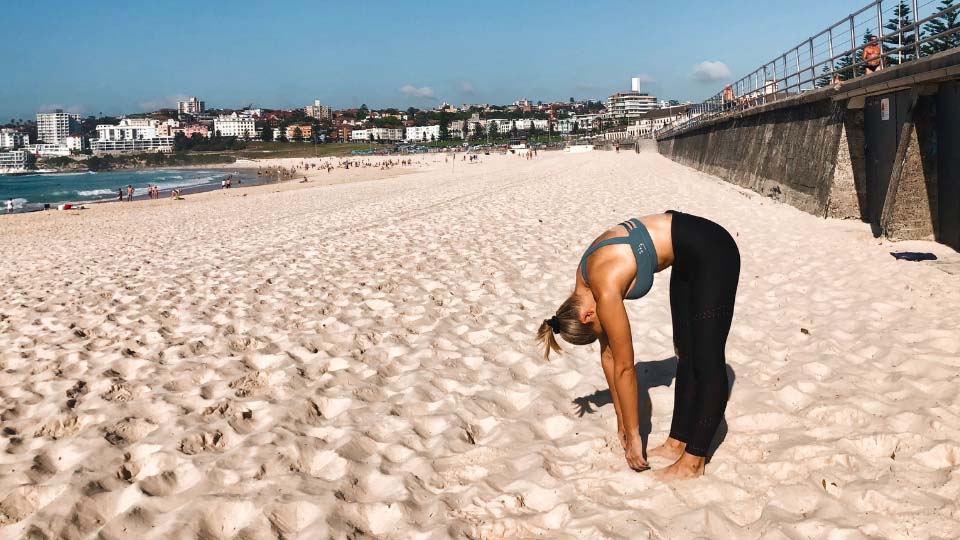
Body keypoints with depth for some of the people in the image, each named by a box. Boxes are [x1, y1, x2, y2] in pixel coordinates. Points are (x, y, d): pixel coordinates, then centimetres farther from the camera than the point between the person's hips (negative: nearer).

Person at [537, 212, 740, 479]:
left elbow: (624, 367, -16)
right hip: (690, 257, 9)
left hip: (712, 252, -9)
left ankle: (694, 462, 3)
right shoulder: (586, 279, 0)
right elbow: (608, 354, 9)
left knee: (706, 360, -4)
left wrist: (633, 435, -6)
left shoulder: (605, 291, -24)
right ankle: (677, 444, 23)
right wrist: (621, 416, 15)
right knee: (686, 354, 13)